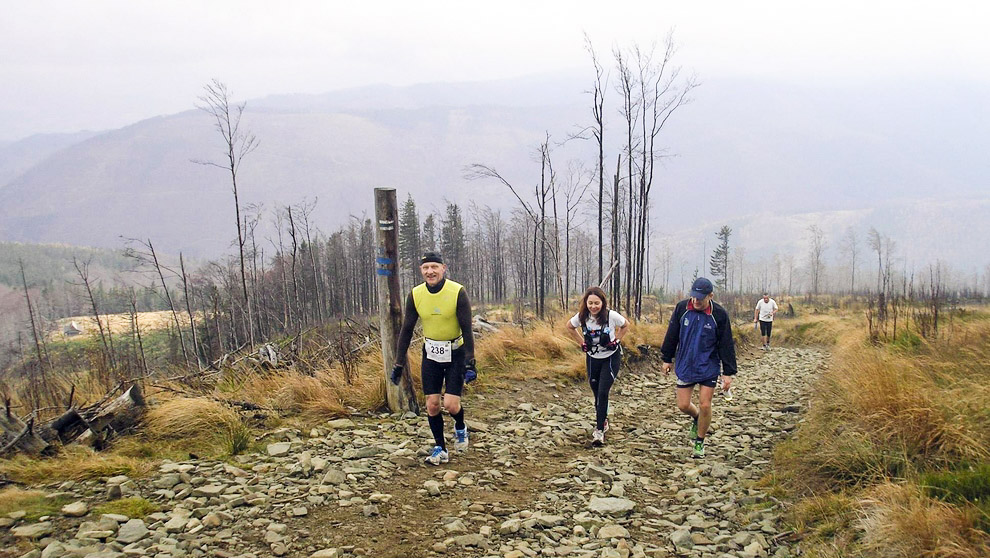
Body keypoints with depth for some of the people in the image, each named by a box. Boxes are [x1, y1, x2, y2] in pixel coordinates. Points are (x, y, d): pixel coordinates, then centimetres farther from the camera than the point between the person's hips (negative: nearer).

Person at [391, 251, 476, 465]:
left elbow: (467, 329, -14)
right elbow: (406, 330, 0)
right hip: (431, 353, 3)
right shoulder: (415, 295, -9)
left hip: (455, 353, -3)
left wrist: (470, 362, -19)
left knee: (451, 405, -8)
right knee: (432, 404, 0)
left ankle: (460, 428, 26)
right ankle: (440, 449, 16)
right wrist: (398, 363, 0)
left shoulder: (458, 292, -18)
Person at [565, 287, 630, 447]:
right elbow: (569, 326, 8)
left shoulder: (611, 315, -22)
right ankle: (603, 420, 38)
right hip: (592, 357, 3)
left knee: (603, 392, -13)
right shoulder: (582, 317, -15)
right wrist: (581, 342, 2)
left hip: (611, 357, -3)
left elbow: (626, 325, -1)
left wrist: (616, 340, -9)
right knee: (596, 392, 12)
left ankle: (600, 430, -7)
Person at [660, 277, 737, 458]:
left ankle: (700, 442, 17)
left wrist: (728, 373, -7)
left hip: (709, 367, -2)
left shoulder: (719, 314, -12)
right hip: (685, 366, 2)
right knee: (683, 405, 4)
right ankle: (696, 418, 39)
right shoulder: (681, 308, -7)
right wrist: (666, 358, 10)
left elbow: (726, 345, -7)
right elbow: (672, 335, 6)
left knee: (705, 405, -4)